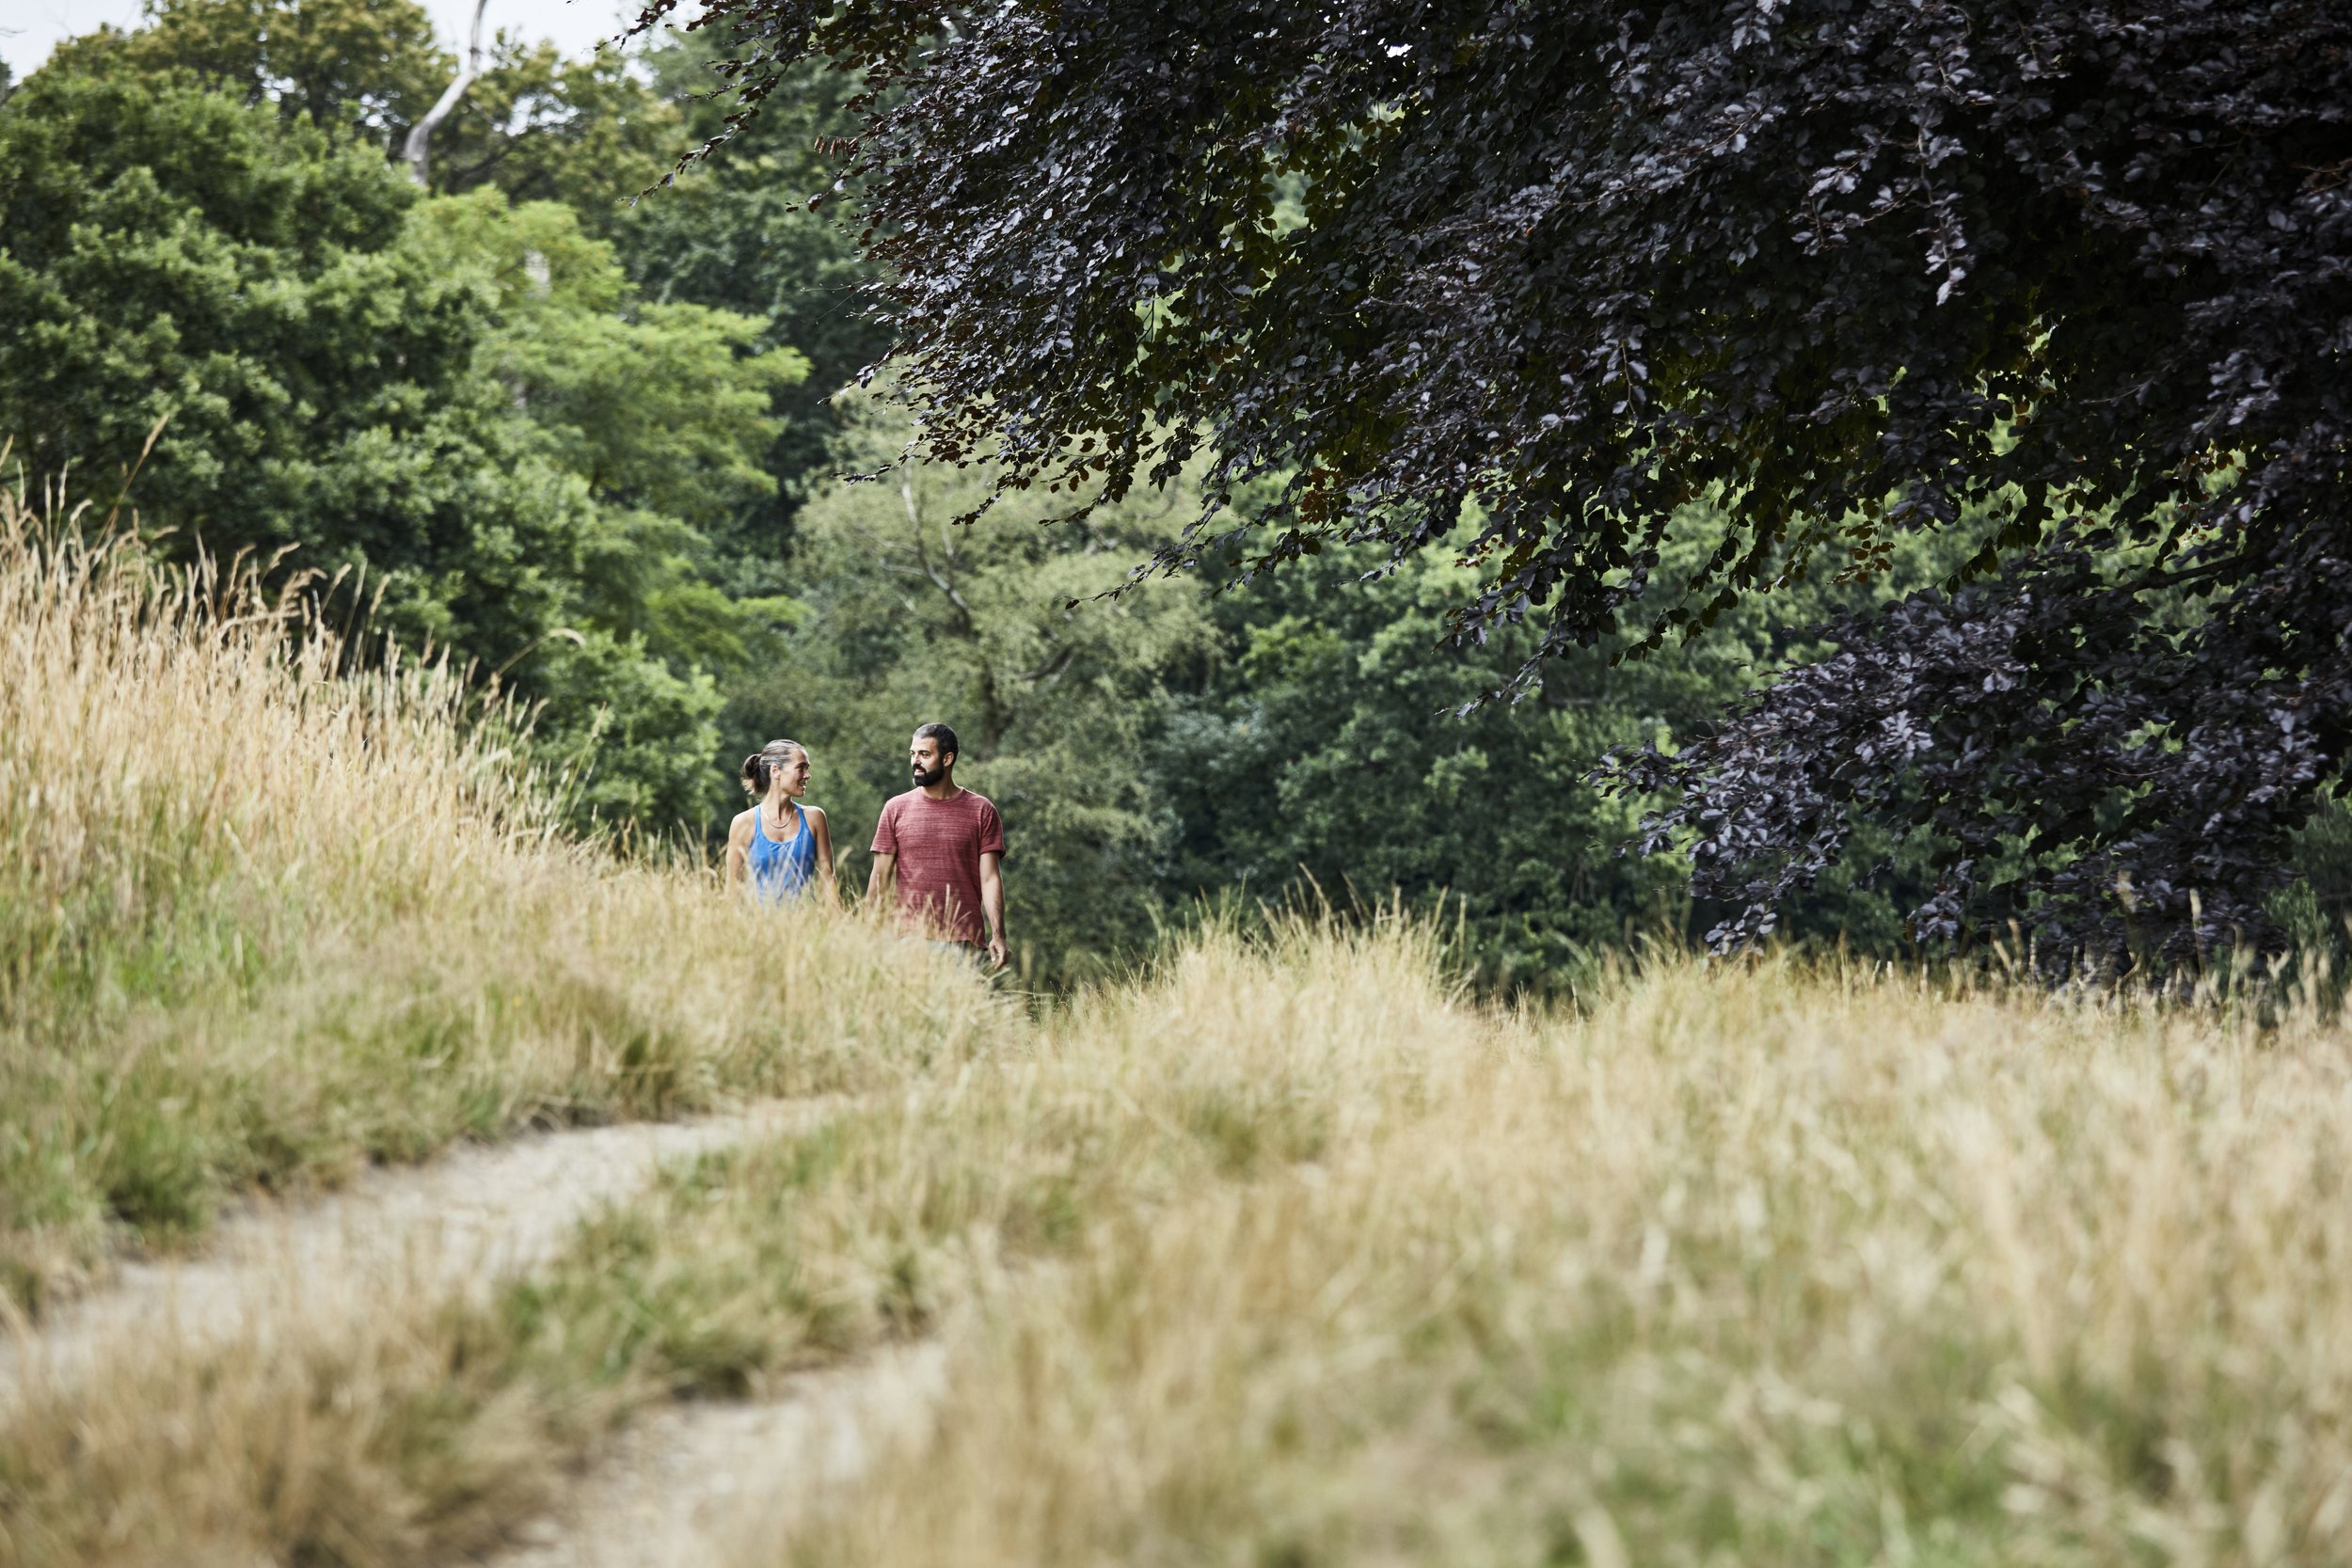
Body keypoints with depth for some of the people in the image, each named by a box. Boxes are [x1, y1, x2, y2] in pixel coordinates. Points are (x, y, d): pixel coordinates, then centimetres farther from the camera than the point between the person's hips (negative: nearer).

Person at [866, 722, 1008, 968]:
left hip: (964, 942, -1)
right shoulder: (896, 809, 8)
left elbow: (990, 878, 1)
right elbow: (881, 877, 7)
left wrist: (998, 936, -9)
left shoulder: (981, 811, 5)